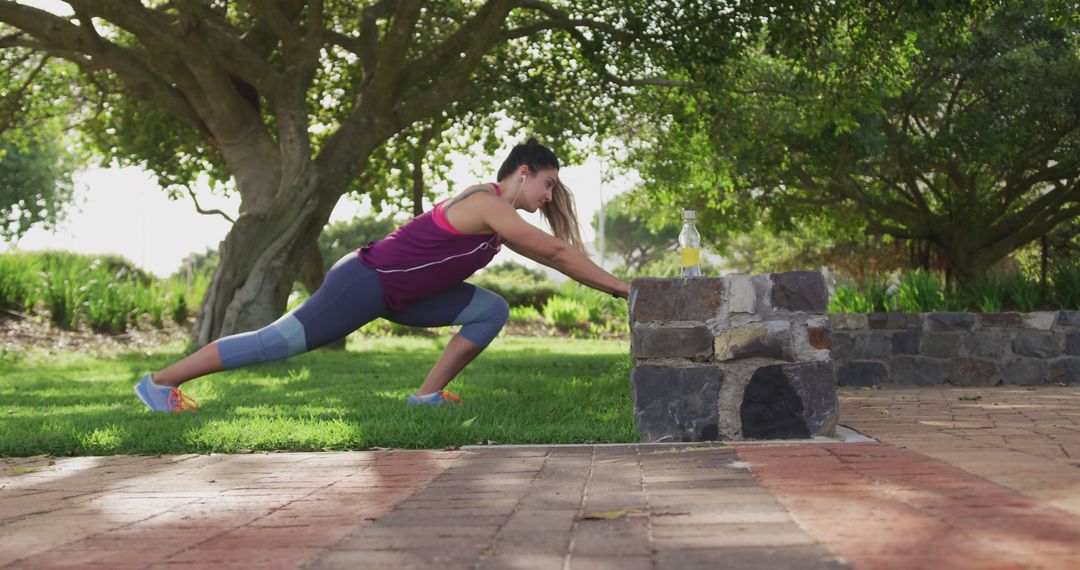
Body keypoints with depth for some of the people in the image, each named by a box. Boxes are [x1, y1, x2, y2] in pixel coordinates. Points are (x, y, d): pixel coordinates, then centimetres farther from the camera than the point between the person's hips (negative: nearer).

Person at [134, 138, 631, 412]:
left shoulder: (497, 213, 10)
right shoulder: (489, 205, -19)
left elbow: (552, 257, 18)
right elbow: (557, 251, -20)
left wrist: (613, 286, 15)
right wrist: (620, 287, -13)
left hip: (395, 292, 10)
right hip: (365, 282, -10)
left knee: (492, 310, 2)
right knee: (279, 340, -6)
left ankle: (429, 394, 2)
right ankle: (161, 381, 5)